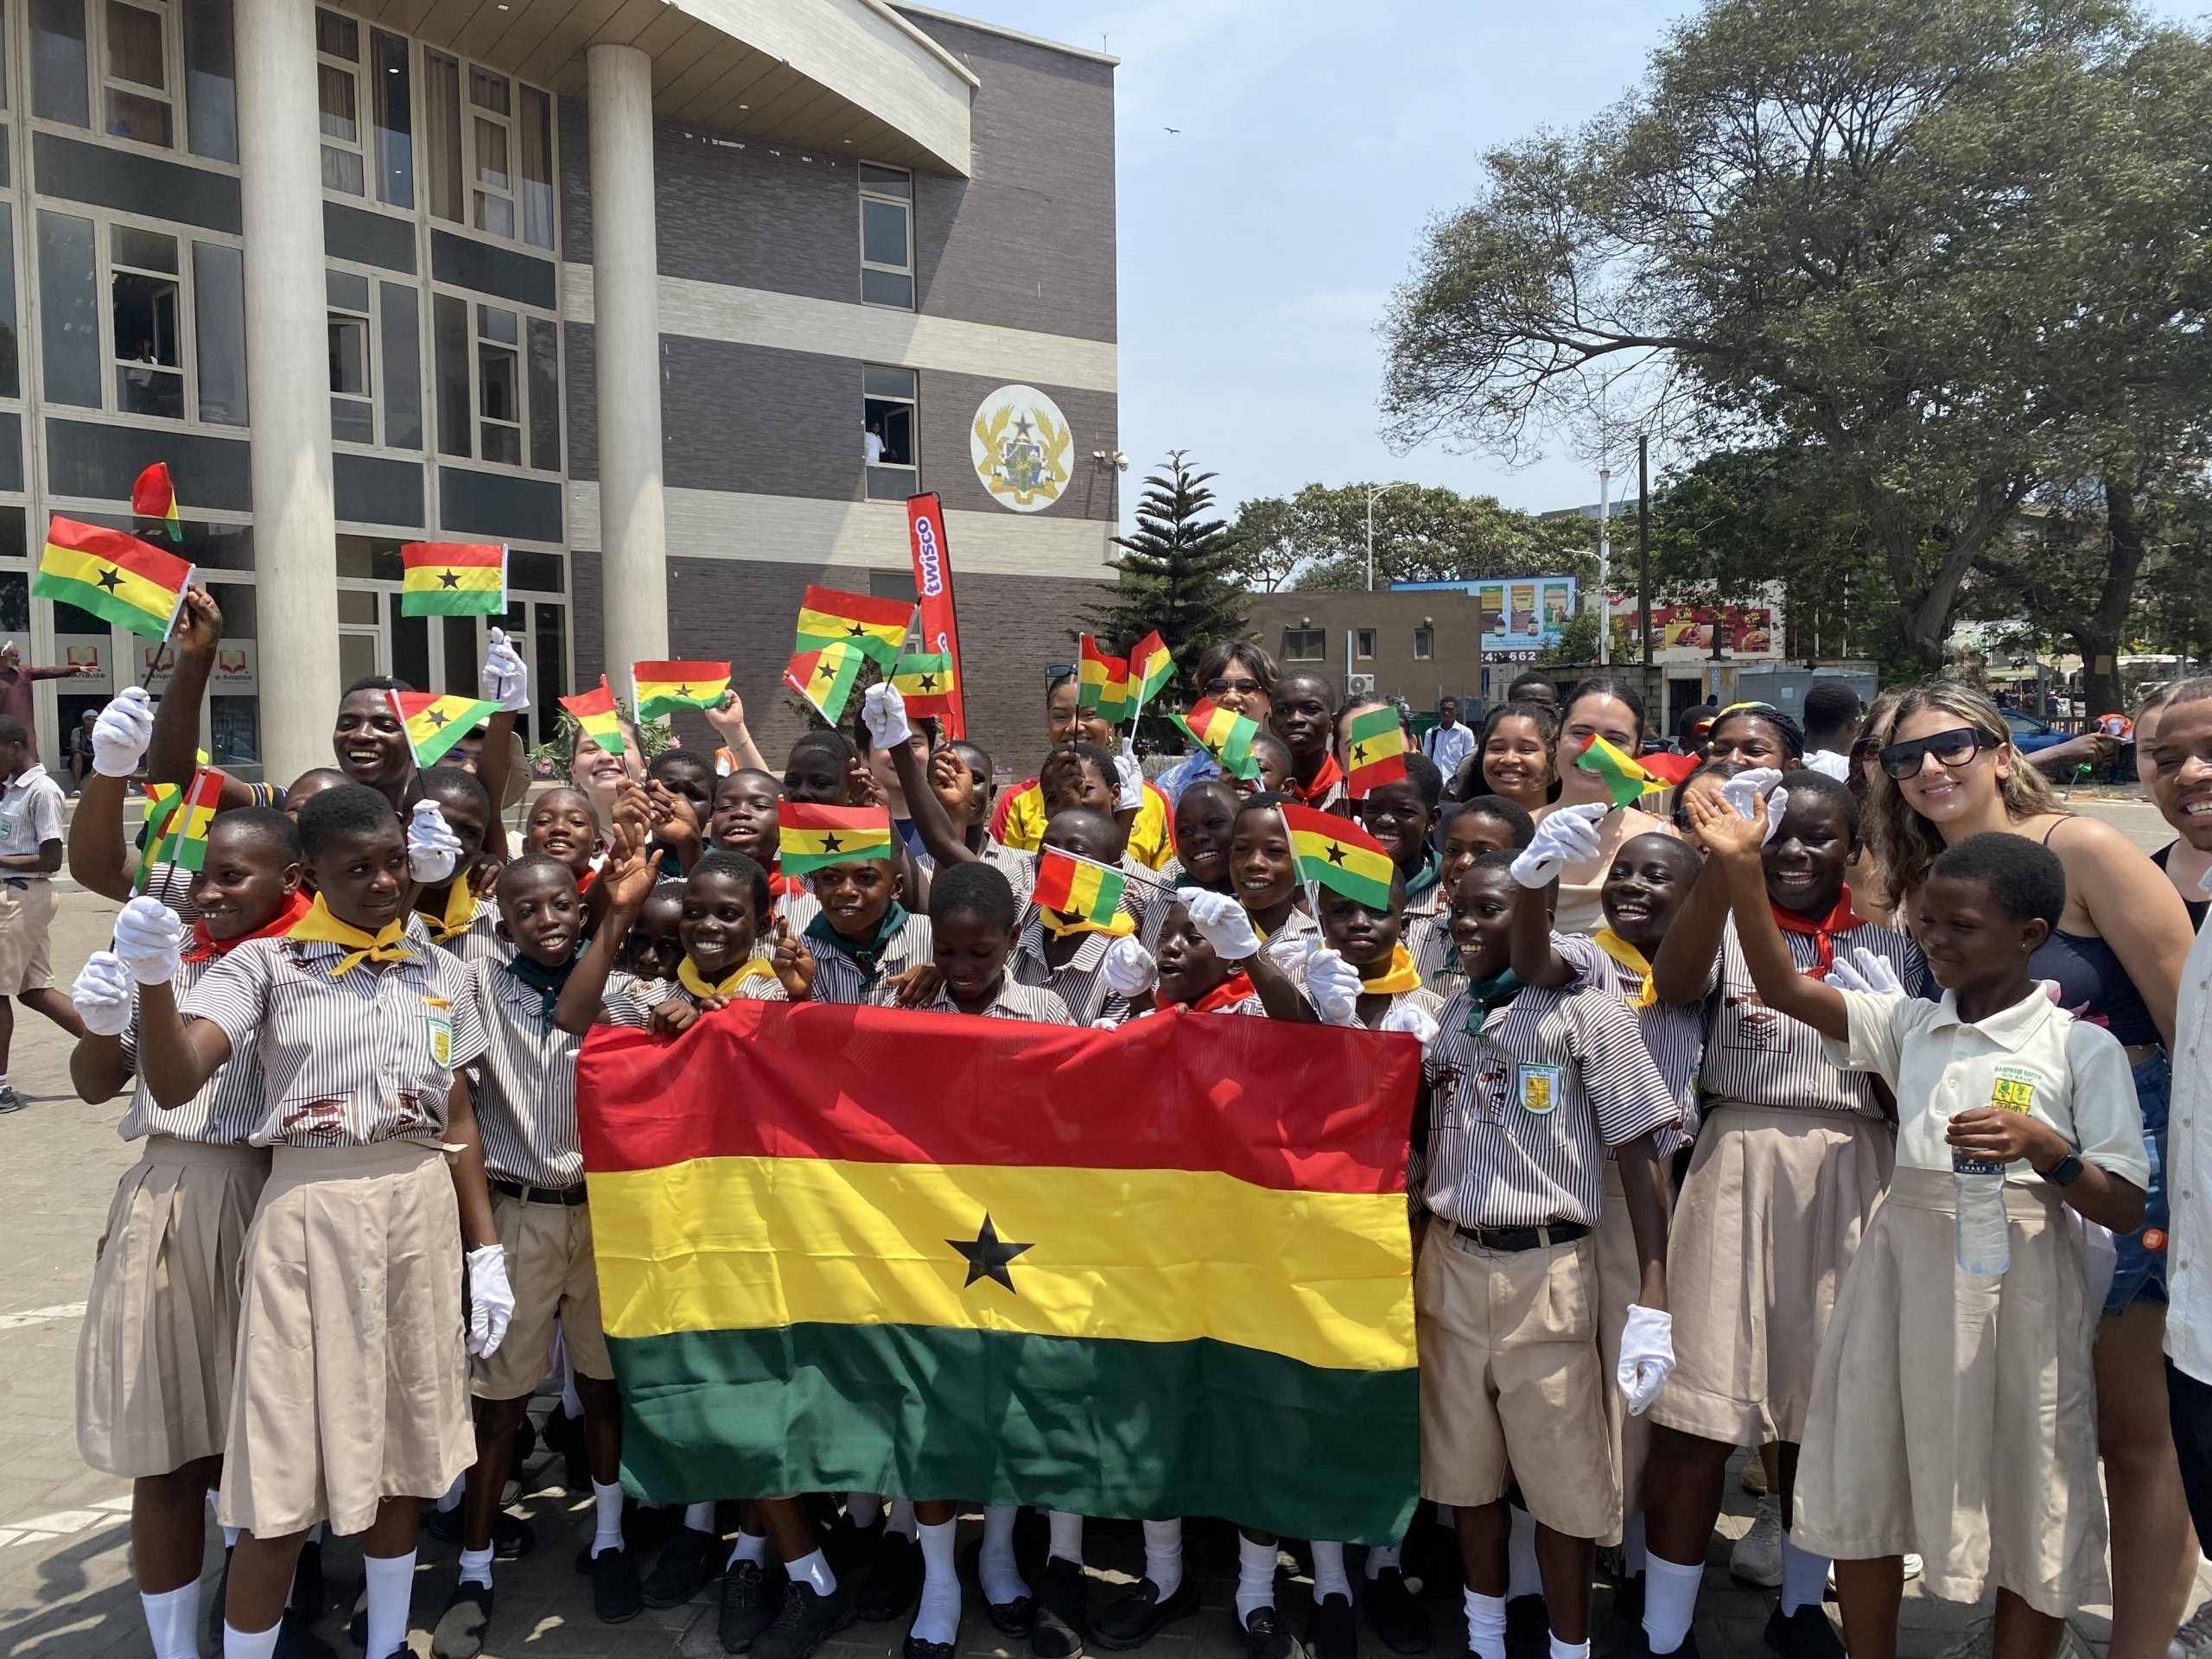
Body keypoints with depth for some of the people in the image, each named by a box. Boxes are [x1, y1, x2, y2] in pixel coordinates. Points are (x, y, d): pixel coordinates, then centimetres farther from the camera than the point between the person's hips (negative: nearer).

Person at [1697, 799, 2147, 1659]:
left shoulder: (2083, 1048, -5)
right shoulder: (1908, 1024, 5)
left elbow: (2124, 1208, -5)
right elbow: (1784, 989, -5)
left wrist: (2042, 1146, -23)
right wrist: (1743, 873, -16)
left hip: (2017, 1285, -4)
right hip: (1901, 1272, 4)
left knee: (2026, 1515, 8)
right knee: (1862, 1492, 13)